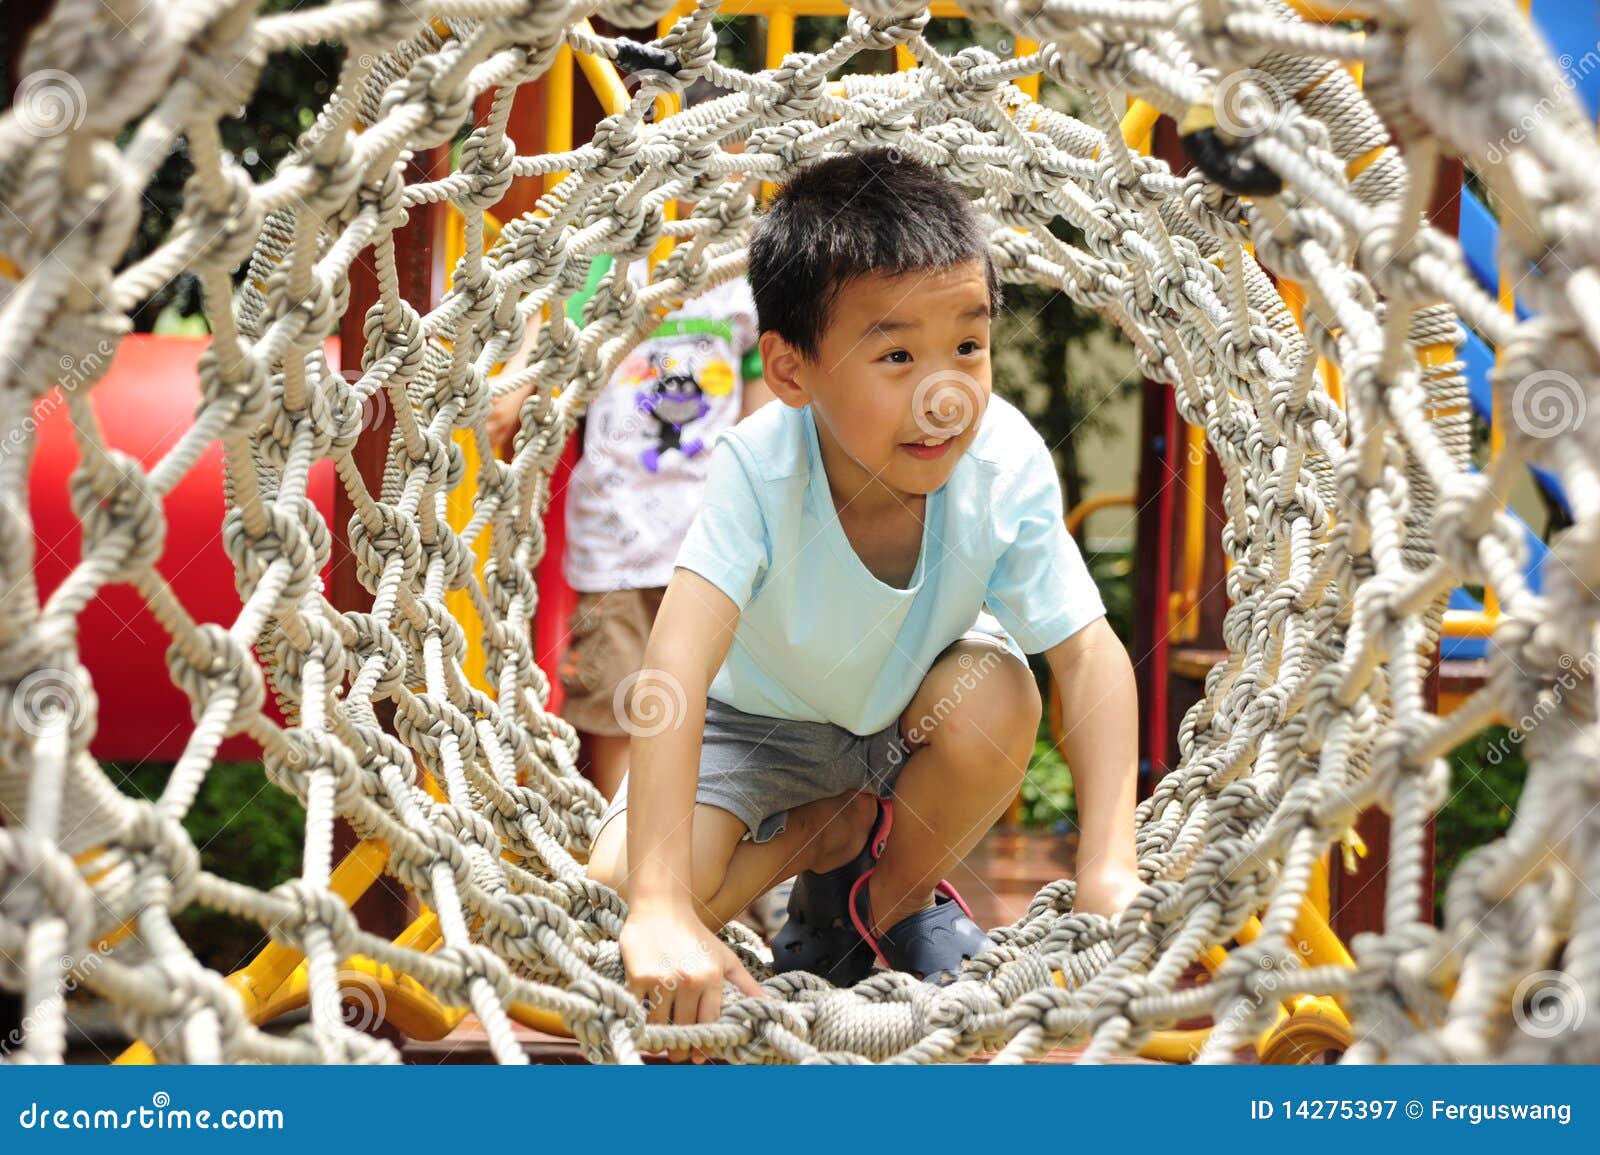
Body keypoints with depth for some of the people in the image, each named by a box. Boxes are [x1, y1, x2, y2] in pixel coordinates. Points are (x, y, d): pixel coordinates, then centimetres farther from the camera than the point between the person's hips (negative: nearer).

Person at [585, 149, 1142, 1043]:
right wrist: (661, 911, -54)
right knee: (622, 888, -23)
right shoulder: (759, 468, -37)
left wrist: (1109, 869, -37)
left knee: (997, 694, -31)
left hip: (913, 710, 2)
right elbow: (677, 667, -46)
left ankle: (896, 897, 0)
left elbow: (1090, 654, -25)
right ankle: (833, 830, 7)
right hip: (764, 722, -2)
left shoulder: (1005, 465, -30)